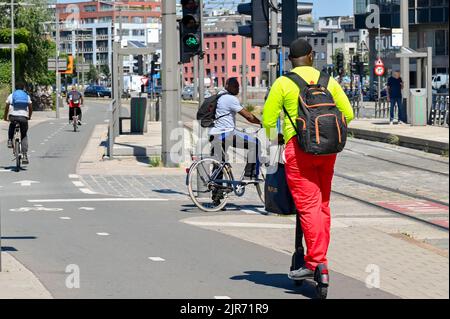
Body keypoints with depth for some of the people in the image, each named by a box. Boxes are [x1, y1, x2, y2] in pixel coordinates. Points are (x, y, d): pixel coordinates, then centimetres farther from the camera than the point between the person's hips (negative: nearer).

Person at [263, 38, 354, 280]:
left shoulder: (283, 83, -1)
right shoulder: (328, 81, 10)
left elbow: (268, 119, -1)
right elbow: (348, 114, 10)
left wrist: (274, 138, 19)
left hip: (298, 146, -4)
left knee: (307, 205, -8)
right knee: (322, 204, 14)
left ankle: (315, 262, -14)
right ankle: (320, 256, 18)